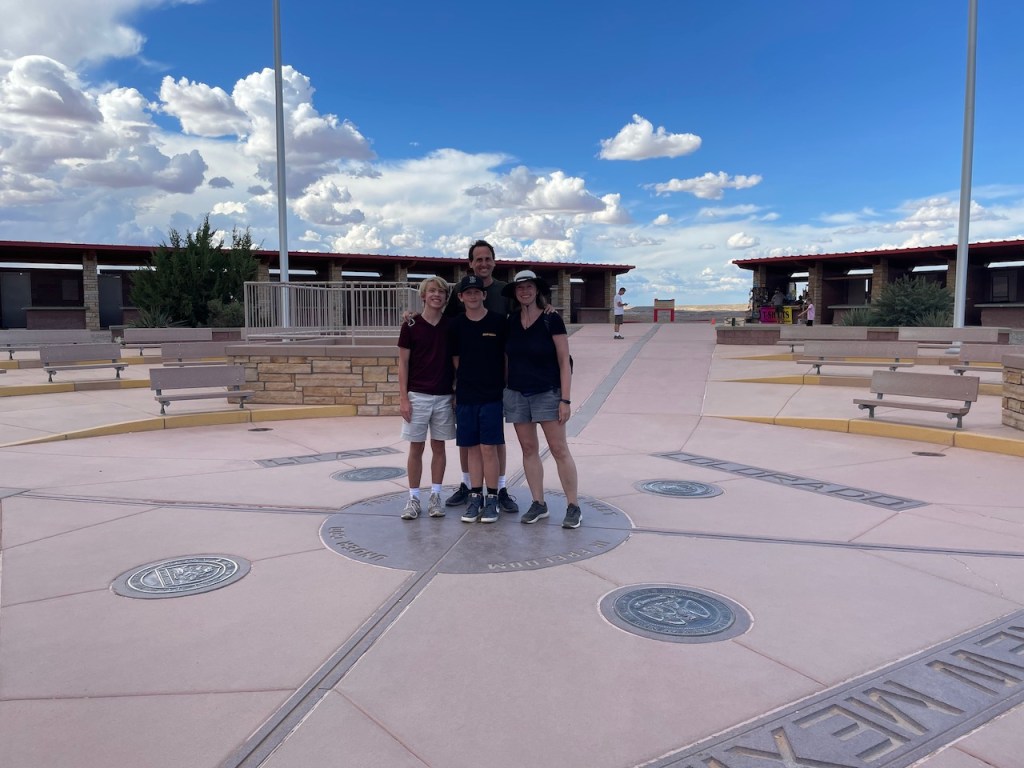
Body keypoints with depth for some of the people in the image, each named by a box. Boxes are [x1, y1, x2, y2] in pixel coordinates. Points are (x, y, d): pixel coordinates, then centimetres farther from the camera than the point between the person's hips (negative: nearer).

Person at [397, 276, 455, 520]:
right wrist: (403, 397, -7)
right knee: (416, 447, 4)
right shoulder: (411, 325, -3)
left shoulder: (451, 325, 3)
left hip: (444, 397, 2)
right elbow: (403, 363, -2)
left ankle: (435, 496, 17)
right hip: (417, 396, -2)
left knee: (438, 447, 9)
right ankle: (413, 498, 13)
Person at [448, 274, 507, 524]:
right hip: (465, 396, 3)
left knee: (489, 448, -2)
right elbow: (455, 360, 11)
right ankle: (475, 496, 18)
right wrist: (461, 386, 8)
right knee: (472, 448, 8)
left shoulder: (499, 322, -3)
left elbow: (507, 356, 5)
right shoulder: (456, 325, 4)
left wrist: (504, 385, 5)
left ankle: (492, 499, 10)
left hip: (492, 395, -2)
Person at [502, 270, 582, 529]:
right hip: (516, 394, 4)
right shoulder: (510, 323, 6)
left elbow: (564, 362, -7)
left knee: (559, 450, -4)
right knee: (529, 449, 8)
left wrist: (565, 399, -12)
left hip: (547, 393, -4)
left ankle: (573, 507, 3)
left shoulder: (551, 320, -7)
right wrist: (503, 391, 9)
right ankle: (538, 503, 18)